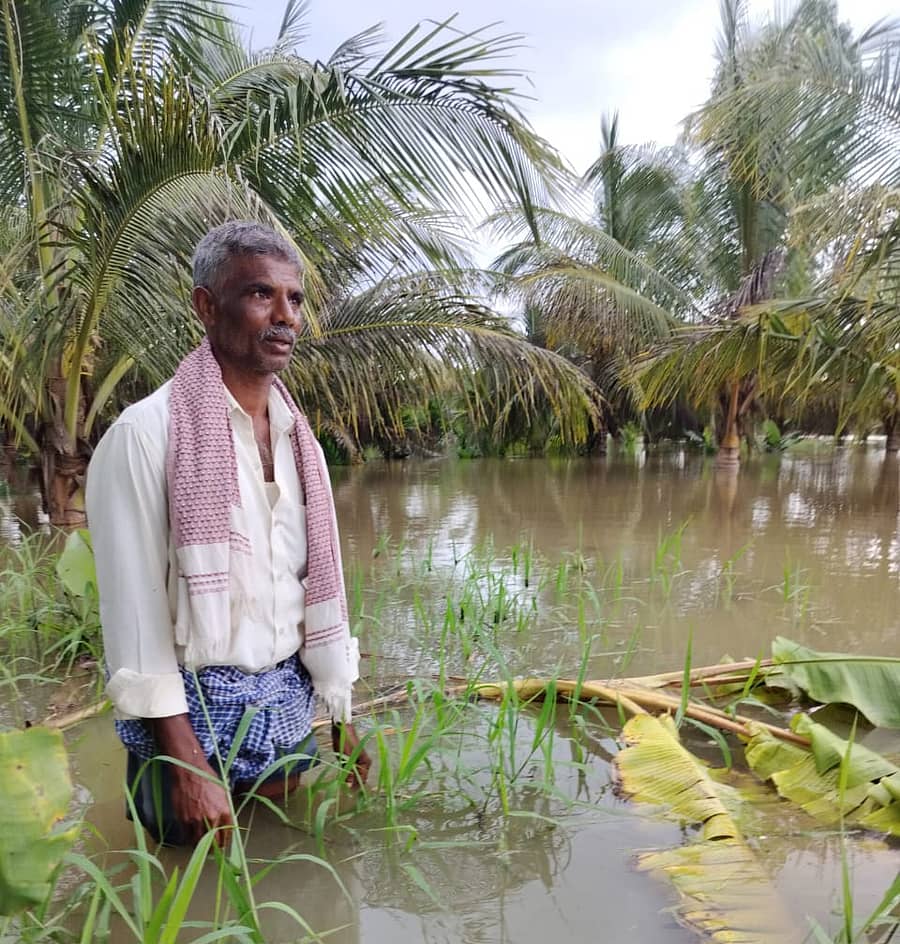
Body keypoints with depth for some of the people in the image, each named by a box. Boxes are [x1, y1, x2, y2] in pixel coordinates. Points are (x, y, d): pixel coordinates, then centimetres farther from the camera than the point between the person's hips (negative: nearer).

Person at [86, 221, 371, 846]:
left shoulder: (297, 436, 4)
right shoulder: (146, 435, -16)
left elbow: (319, 581, 6)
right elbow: (134, 609, -17)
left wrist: (341, 720, 9)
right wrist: (186, 761, -17)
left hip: (289, 704, 6)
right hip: (191, 708, -5)